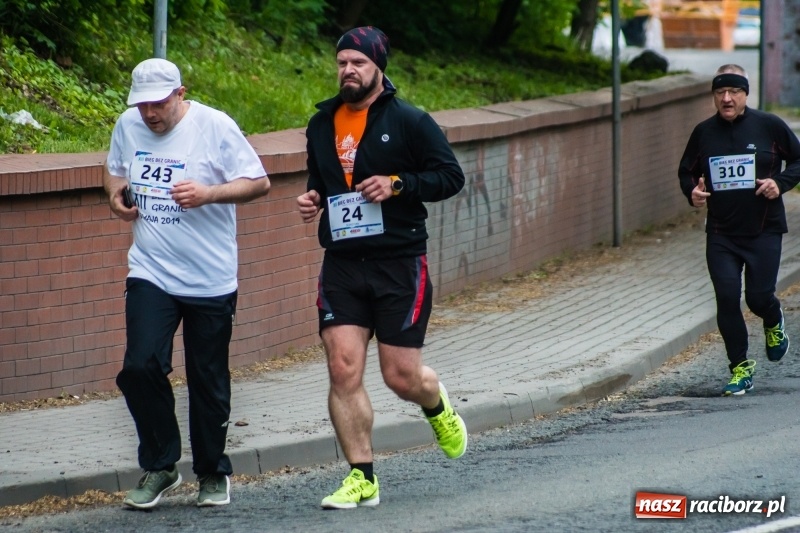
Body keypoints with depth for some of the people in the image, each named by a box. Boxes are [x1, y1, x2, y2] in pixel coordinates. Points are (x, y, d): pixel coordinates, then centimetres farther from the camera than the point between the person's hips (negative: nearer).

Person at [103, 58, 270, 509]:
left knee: (209, 382, 6)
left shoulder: (215, 127, -10)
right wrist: (116, 193, -1)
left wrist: (209, 193, -23)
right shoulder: (128, 126, 3)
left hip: (211, 280, -3)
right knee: (141, 367, -12)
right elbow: (114, 169, 22)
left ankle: (213, 472, 25)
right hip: (151, 273, 3)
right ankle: (160, 467, 5)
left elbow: (259, 183, -8)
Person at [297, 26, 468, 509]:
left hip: (400, 265, -4)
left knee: (402, 377, 0)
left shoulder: (409, 121, -4)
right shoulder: (322, 124, 11)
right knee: (343, 370, -8)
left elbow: (451, 175, -4)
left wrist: (398, 184, -16)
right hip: (342, 266, 4)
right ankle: (362, 478, -1)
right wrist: (314, 199, 4)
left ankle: (437, 404, 37)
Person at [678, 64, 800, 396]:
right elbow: (686, 171, 16)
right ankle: (740, 368, 7)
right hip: (721, 234, 2)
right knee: (727, 299, -6)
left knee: (759, 296, -4)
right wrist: (692, 192, -6)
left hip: (763, 231, -2)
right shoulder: (703, 133, 4)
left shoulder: (769, 126, -3)